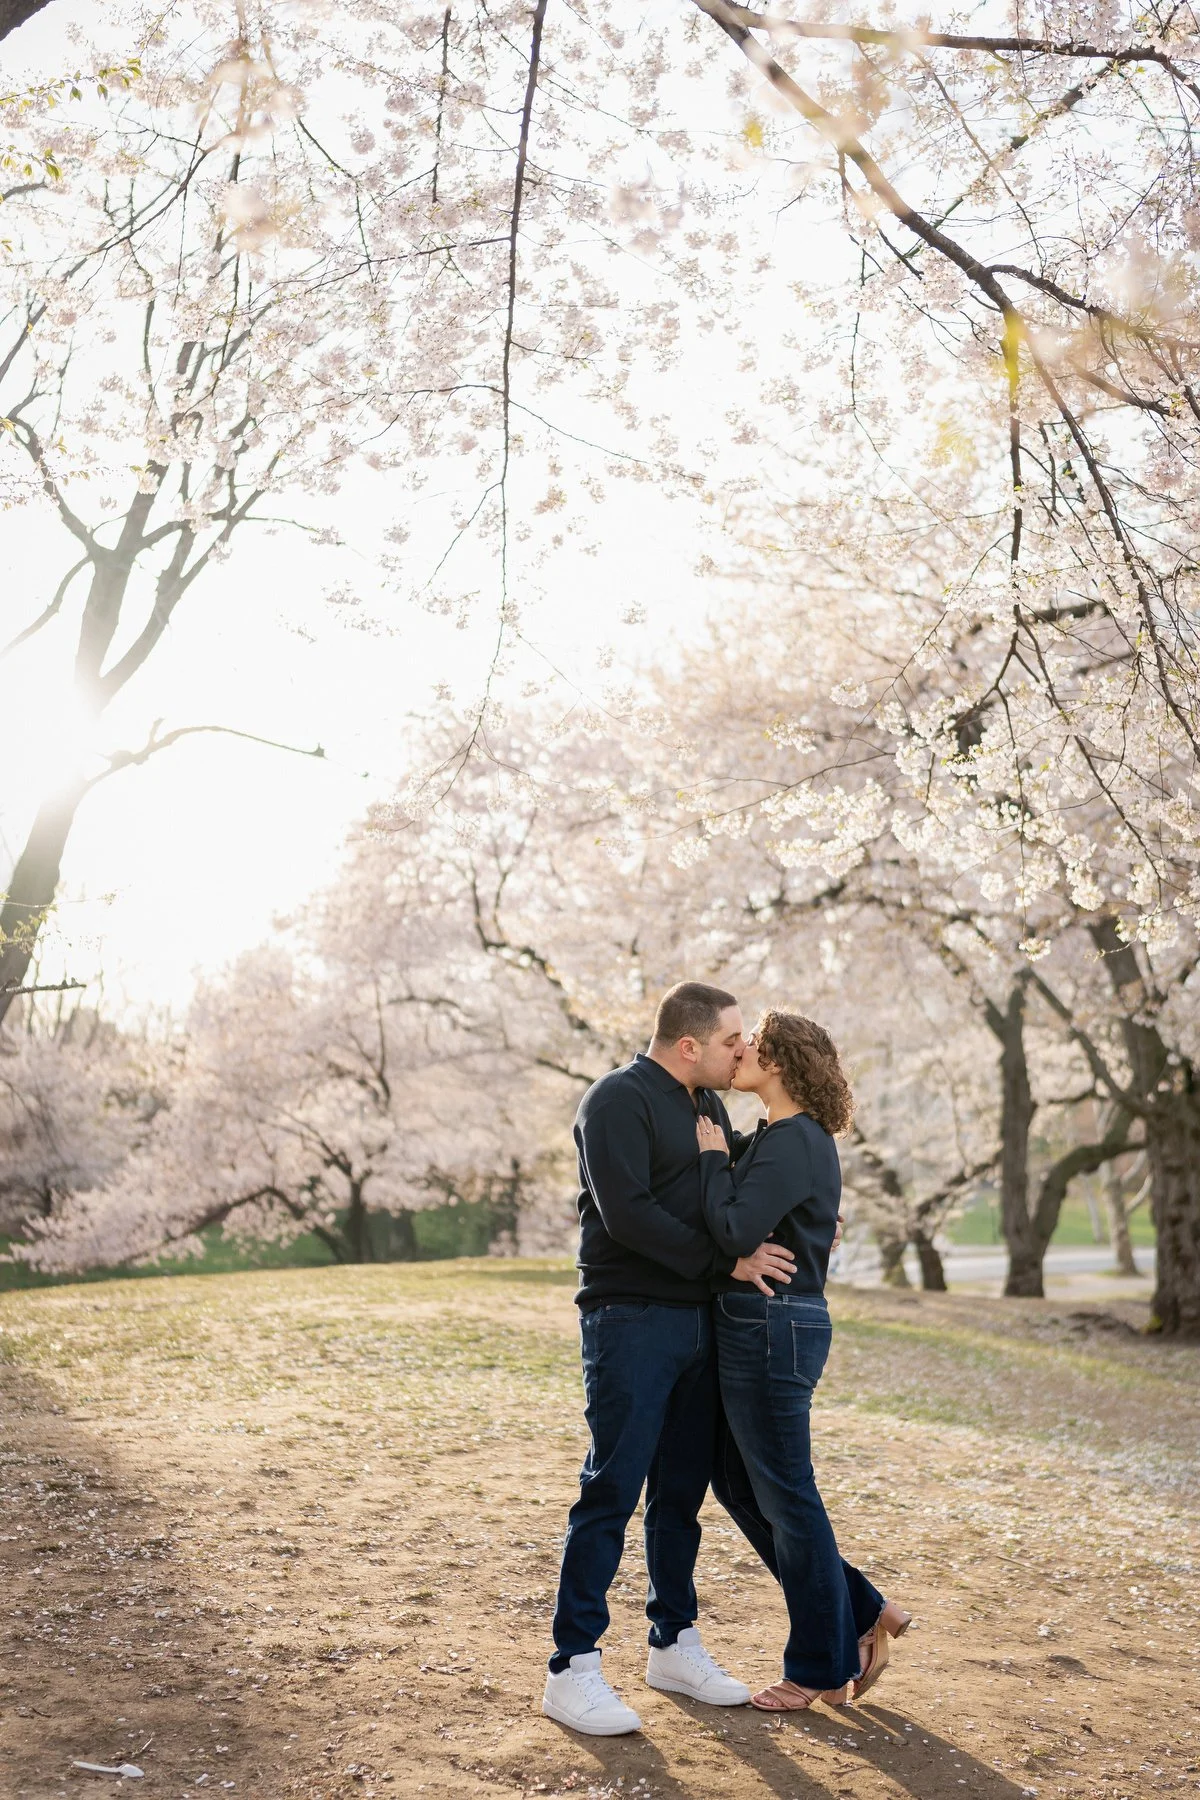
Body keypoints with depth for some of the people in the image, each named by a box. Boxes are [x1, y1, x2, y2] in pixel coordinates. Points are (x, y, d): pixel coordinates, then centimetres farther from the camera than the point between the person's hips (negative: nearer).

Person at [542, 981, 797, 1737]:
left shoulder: (708, 1106, 15)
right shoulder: (619, 1100, -12)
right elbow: (627, 1213, -21)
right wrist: (726, 1262, -19)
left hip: (697, 1321, 8)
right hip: (631, 1319, -8)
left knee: (682, 1489, 13)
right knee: (613, 1489, -5)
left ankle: (674, 1645, 26)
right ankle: (573, 1668, 3)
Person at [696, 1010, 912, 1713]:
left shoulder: (794, 1143, -16)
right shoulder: (777, 1138, 14)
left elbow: (734, 1231, -23)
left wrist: (714, 1157, -11)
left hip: (772, 1330, -10)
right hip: (758, 1329, 10)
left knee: (786, 1497, 2)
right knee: (743, 1486, 16)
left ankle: (824, 1667, 18)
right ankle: (864, 1613, 26)